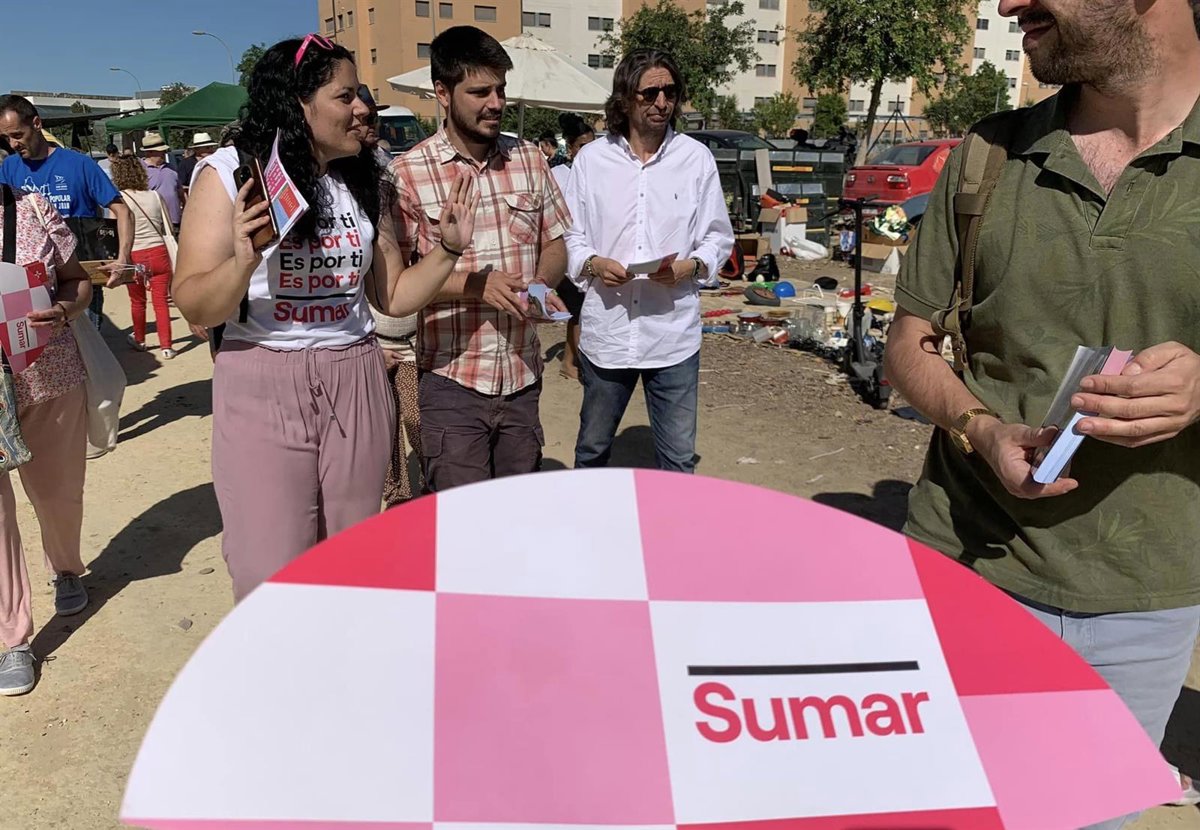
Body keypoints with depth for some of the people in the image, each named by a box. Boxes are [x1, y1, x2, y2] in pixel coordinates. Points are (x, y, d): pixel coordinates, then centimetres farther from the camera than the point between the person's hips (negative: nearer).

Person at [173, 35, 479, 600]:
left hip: (355, 386, 4)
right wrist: (243, 262, -25)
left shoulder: (365, 183, 9)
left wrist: (448, 247, 0)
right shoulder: (229, 173, -4)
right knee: (272, 584, 1)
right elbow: (195, 310, -7)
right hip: (262, 389, -3)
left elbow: (394, 297, 13)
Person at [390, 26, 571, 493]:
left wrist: (541, 282, -8)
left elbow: (554, 244, 14)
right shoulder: (408, 173, -8)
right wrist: (474, 284, -21)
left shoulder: (529, 160, 7)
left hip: (523, 376, 5)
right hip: (452, 383, -4)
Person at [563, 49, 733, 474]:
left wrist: (690, 266, -13)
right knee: (592, 448, 17)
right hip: (606, 331, 1)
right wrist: (593, 264, -14)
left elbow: (718, 236, 7)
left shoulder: (696, 158, 3)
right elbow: (570, 236, 7)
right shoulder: (591, 159, 3)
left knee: (678, 457, 5)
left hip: (674, 333, 0)